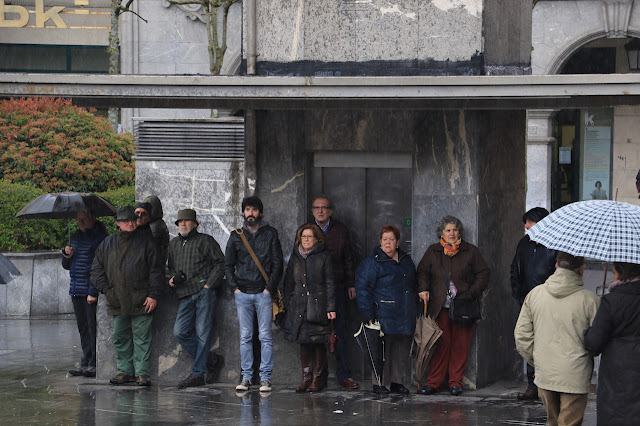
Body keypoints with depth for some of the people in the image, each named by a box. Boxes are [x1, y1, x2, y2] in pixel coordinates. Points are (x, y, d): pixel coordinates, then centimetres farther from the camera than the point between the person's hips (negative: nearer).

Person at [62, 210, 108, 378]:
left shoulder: (101, 238, -8)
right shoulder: (75, 237, 16)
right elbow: (67, 266, 23)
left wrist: (93, 292, -17)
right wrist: (67, 255, 0)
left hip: (91, 292, -7)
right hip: (77, 292, 7)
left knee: (93, 328, -6)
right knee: (83, 328, 9)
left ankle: (94, 364, -2)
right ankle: (86, 363, 13)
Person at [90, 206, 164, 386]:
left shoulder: (145, 243, 3)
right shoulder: (107, 244, 10)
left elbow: (155, 271, 2)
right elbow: (96, 270, 14)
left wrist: (153, 295, -6)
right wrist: (106, 289, 0)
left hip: (141, 302, -3)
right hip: (117, 302, 3)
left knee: (141, 338, -3)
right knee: (120, 338, 8)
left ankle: (142, 372, -1)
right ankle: (125, 371, 15)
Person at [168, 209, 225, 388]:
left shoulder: (205, 241, 3)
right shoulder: (173, 244, 21)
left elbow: (220, 263, -1)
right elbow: (171, 266, 32)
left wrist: (209, 285, -9)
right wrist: (172, 278, 10)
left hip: (204, 291, -6)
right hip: (185, 295, 6)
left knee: (202, 332, -7)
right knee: (180, 332, -5)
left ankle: (198, 373, -4)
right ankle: (208, 359, 12)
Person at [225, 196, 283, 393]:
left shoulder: (270, 234, 5)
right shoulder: (236, 236, 9)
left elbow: (277, 263, 3)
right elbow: (228, 265, 13)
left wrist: (270, 288, -6)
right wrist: (235, 287, 1)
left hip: (263, 292, -2)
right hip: (242, 293, 2)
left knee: (265, 336, -4)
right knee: (245, 337, 2)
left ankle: (265, 377, -2)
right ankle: (246, 376, 5)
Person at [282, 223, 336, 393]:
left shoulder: (324, 256, 2)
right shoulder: (295, 257, 14)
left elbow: (330, 283, -1)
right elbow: (288, 282, 17)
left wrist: (330, 308, -7)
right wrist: (285, 305, 10)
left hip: (317, 305, -4)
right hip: (299, 306, 4)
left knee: (318, 342, -3)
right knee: (303, 342, 3)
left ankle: (318, 377, 6)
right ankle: (306, 377, 9)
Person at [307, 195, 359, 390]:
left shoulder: (340, 229, 8)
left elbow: (348, 259, 12)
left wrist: (351, 284, 7)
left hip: (337, 287, 0)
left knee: (340, 333, 0)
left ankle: (344, 375, 3)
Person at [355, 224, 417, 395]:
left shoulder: (406, 259, 14)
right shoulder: (372, 262, -6)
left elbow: (413, 284, 27)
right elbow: (363, 289, -8)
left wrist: (414, 308, 22)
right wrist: (369, 315, -13)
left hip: (405, 316, 6)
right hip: (384, 315, -6)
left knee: (402, 350, 8)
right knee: (382, 350, -5)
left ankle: (396, 382, 18)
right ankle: (379, 383, 4)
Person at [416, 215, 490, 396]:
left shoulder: (470, 251, 6)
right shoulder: (433, 252, 12)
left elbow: (483, 273, 7)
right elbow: (422, 272, 17)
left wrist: (472, 293, -4)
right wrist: (423, 289, -1)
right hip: (440, 306, 1)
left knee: (460, 345, -1)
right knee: (441, 344, -4)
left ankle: (456, 382, 7)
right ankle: (433, 382, 0)